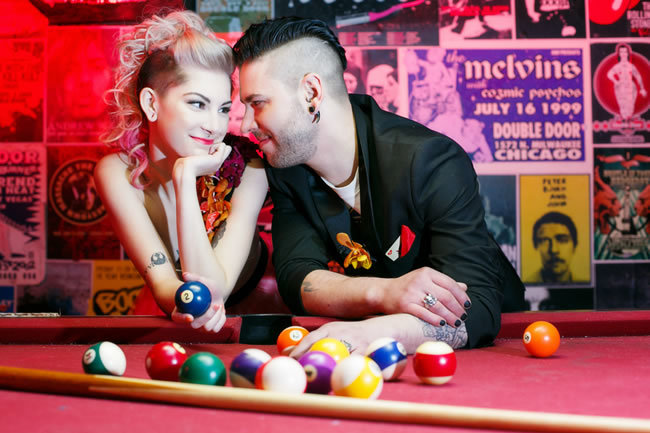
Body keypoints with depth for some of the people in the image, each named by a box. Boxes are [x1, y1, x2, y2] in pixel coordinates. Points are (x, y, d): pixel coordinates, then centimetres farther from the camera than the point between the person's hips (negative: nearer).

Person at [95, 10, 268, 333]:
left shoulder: (246, 169, -20)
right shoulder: (117, 172, -16)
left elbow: (214, 288, -28)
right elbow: (162, 283, -24)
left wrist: (186, 177, -35)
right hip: (165, 319, 2)